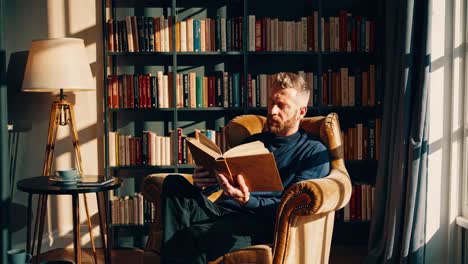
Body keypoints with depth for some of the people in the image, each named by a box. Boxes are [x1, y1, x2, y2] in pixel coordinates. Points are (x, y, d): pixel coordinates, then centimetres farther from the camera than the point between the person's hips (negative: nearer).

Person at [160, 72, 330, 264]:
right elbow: (220, 181, 25)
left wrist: (248, 201, -24)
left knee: (196, 236, -36)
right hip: (221, 211, 6)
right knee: (174, 183, -22)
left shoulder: (314, 152, 8)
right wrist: (201, 184, -1)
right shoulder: (253, 141, 27)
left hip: (261, 224, -6)